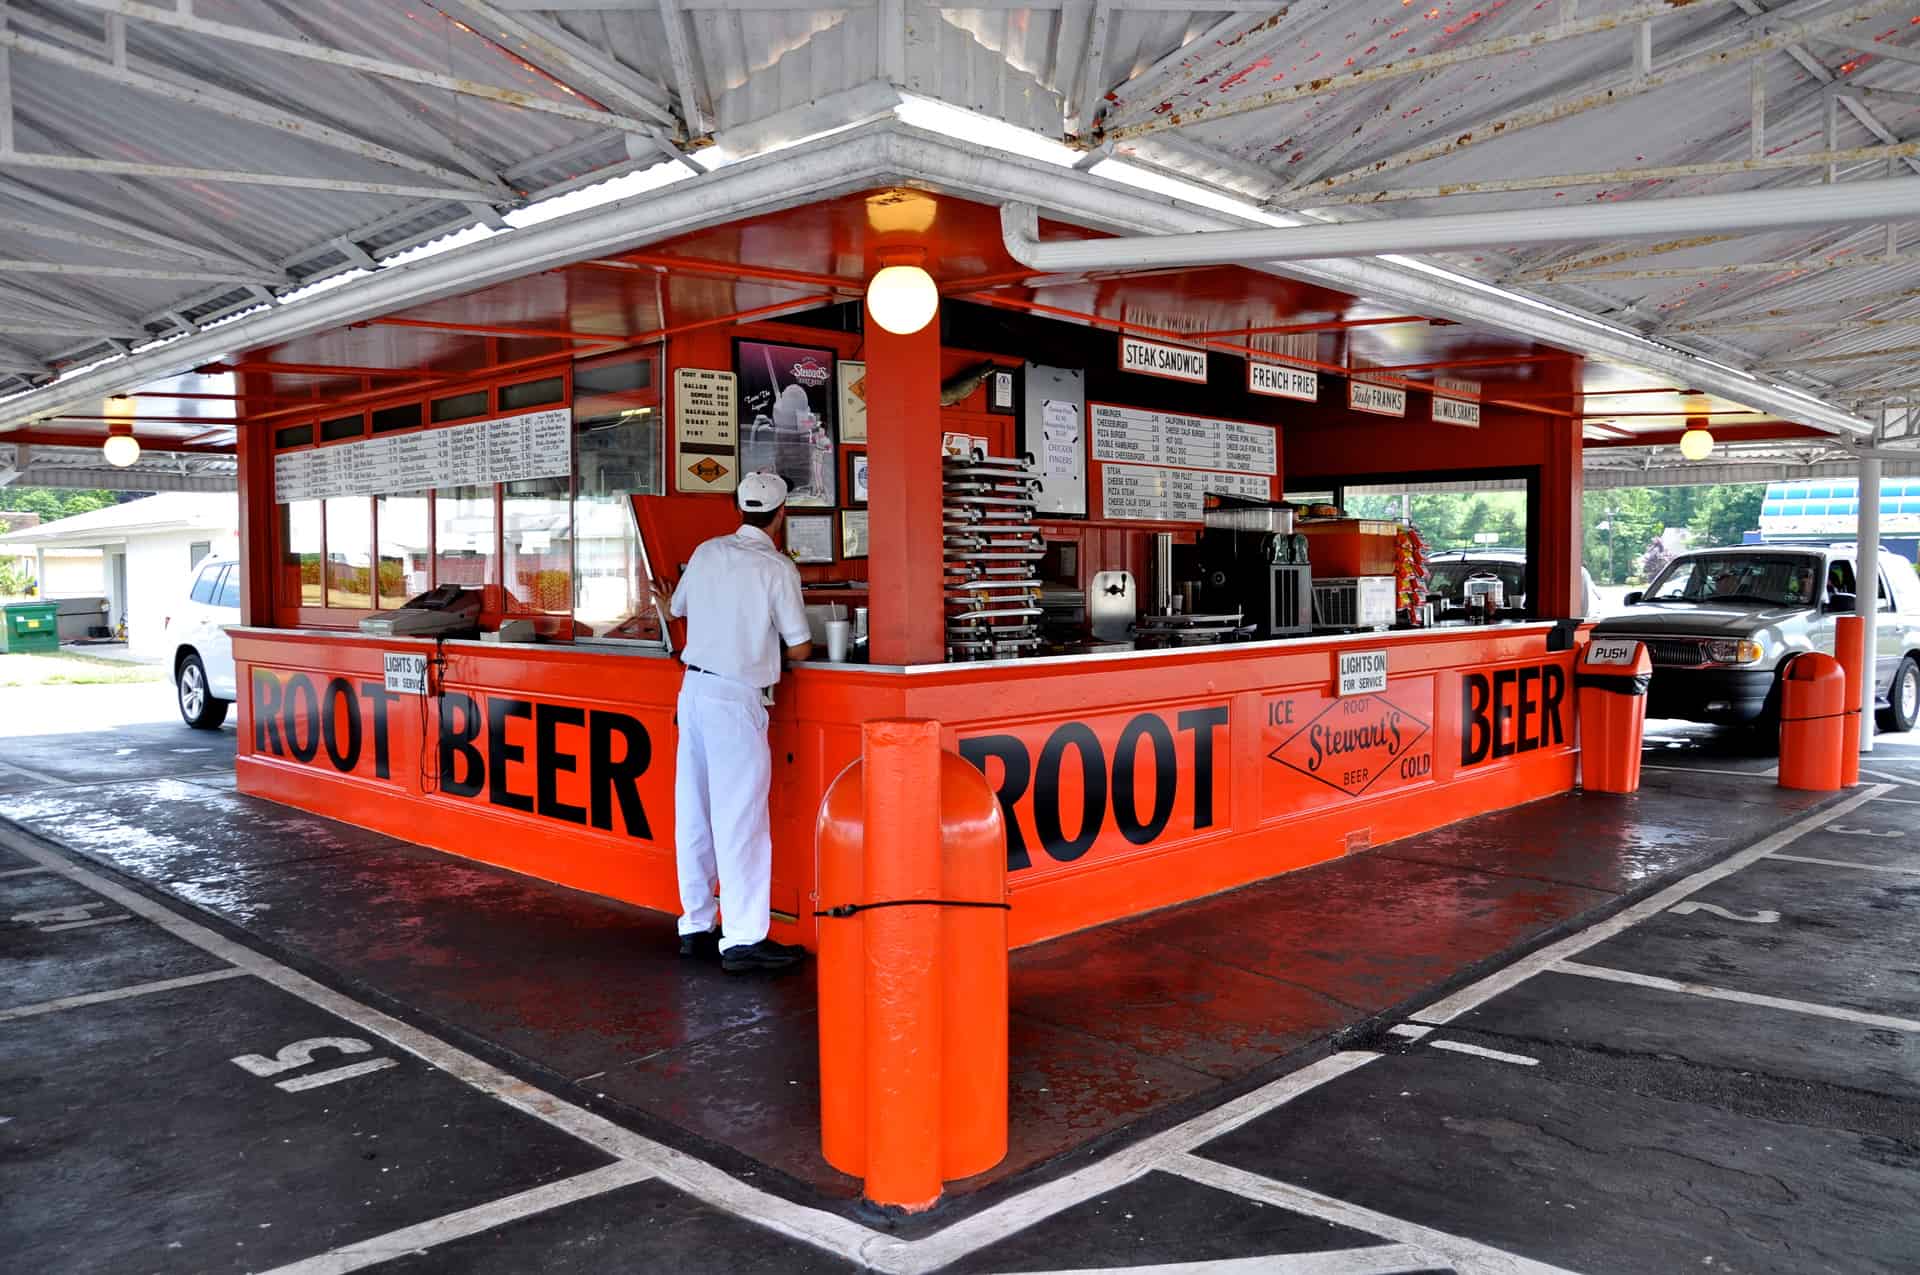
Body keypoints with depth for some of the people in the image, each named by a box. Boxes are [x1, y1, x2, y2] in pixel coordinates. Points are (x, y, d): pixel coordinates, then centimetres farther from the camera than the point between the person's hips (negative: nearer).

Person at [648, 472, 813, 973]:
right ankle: (743, 939, 0)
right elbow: (799, 649, -6)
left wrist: (666, 603, 50)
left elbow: (679, 608, 25)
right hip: (736, 698, -7)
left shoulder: (707, 552, 8)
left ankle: (696, 926, 22)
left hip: (694, 687, 7)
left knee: (694, 812, 12)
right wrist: (804, 645, 18)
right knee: (741, 816, -3)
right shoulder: (777, 567, -9)